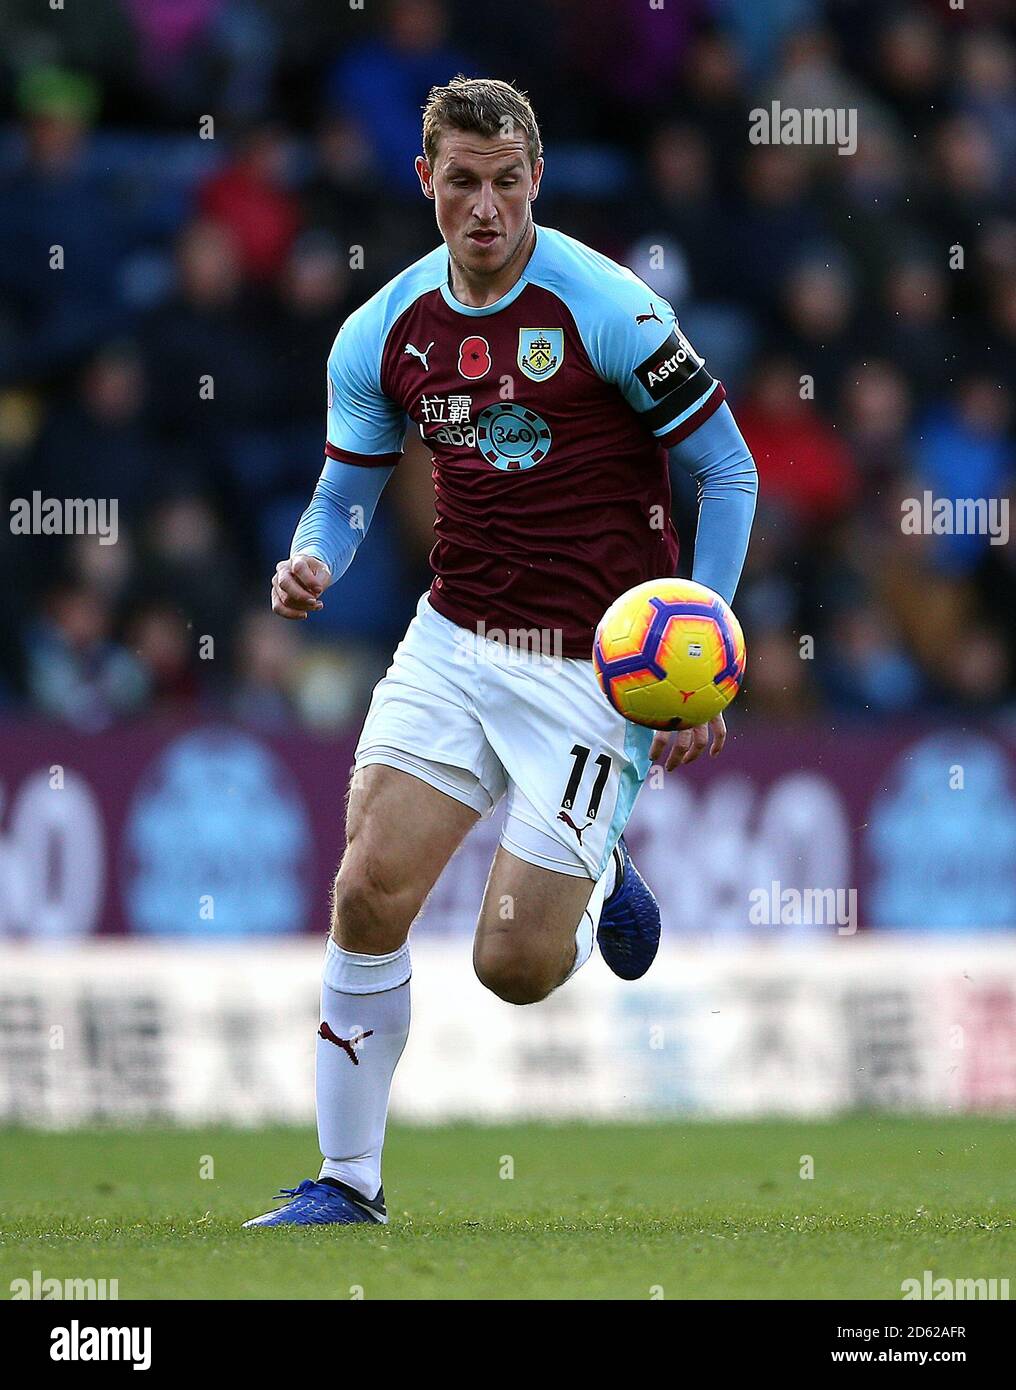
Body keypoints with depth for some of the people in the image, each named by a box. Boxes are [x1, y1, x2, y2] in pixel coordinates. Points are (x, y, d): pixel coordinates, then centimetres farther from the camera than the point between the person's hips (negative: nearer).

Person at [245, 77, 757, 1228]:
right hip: (453, 644, 4)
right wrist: (311, 564, -12)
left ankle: (599, 877, 29)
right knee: (370, 891, -11)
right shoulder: (381, 334, 1)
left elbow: (726, 469, -6)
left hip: (595, 667, -4)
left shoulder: (609, 310, -13)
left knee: (515, 965, -7)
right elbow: (347, 492, 13)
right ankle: (347, 1181, 2)